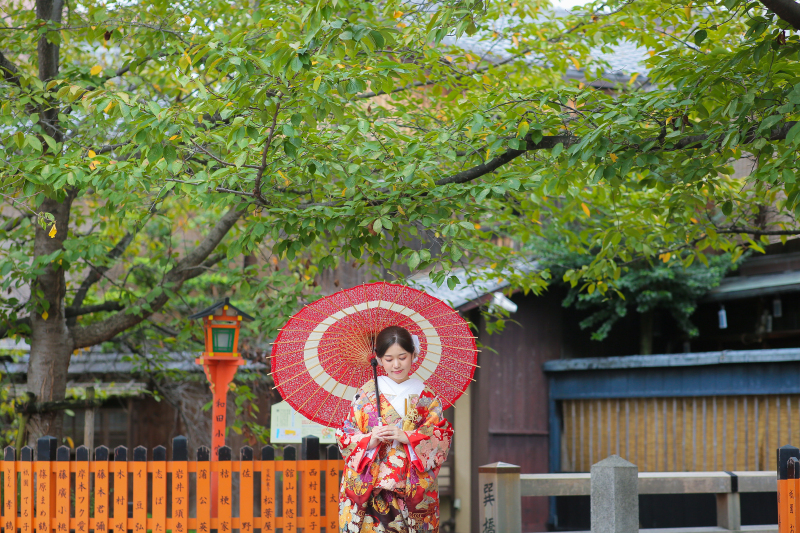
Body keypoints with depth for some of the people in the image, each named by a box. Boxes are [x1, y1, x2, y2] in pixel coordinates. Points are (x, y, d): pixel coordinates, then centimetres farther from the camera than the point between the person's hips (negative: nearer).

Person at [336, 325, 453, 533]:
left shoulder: (425, 395, 8)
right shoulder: (366, 392, 6)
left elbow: (442, 437, 0)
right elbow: (344, 436, 4)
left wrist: (407, 437, -14)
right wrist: (369, 441, -15)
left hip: (414, 490, 1)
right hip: (370, 489, 0)